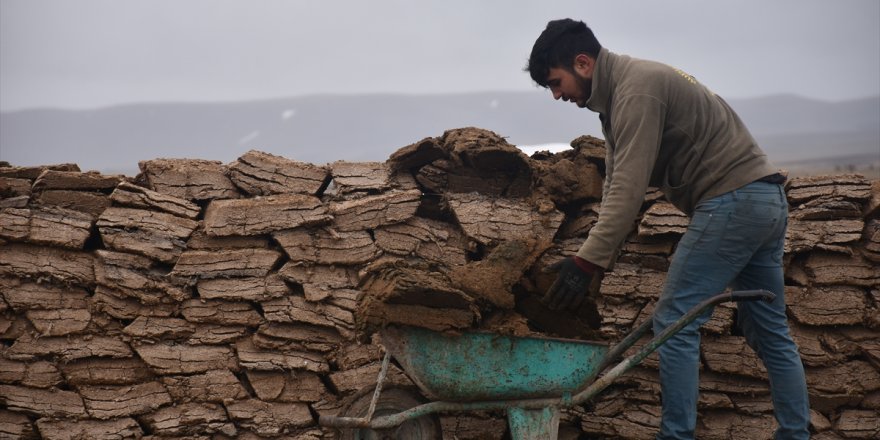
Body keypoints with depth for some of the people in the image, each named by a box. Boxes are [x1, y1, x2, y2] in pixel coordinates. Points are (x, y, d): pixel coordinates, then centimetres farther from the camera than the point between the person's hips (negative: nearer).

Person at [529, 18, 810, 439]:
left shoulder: (636, 89, -15)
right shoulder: (619, 93, 17)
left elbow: (629, 191, -23)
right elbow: (616, 188, 16)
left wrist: (586, 262, -24)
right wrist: (594, 260, 9)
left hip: (731, 199, -10)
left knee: (675, 322, -5)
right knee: (770, 331, 13)